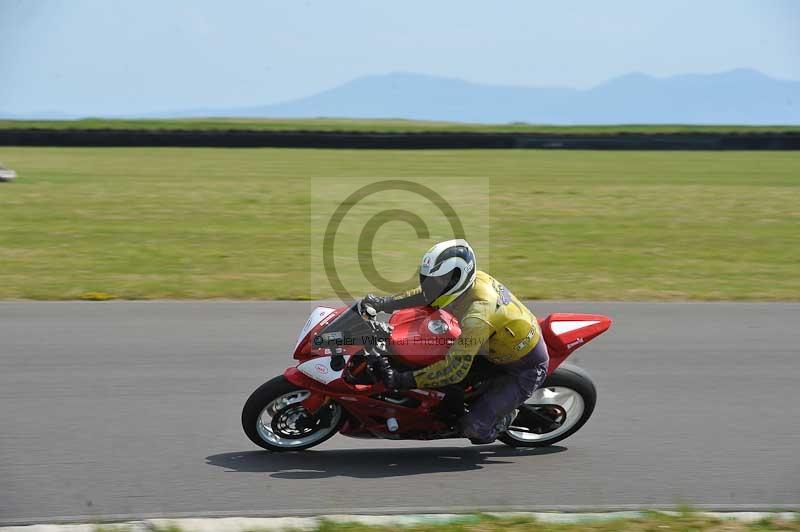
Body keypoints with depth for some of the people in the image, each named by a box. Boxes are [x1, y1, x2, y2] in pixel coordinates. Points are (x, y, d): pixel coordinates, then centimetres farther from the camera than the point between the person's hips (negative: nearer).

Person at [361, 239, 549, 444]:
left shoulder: (477, 315, -36)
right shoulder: (472, 279, -10)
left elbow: (455, 370, -36)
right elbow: (426, 294, 6)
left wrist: (405, 379, -35)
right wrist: (383, 303, 1)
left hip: (524, 370, -9)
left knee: (474, 428, -16)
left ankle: (508, 414, 13)